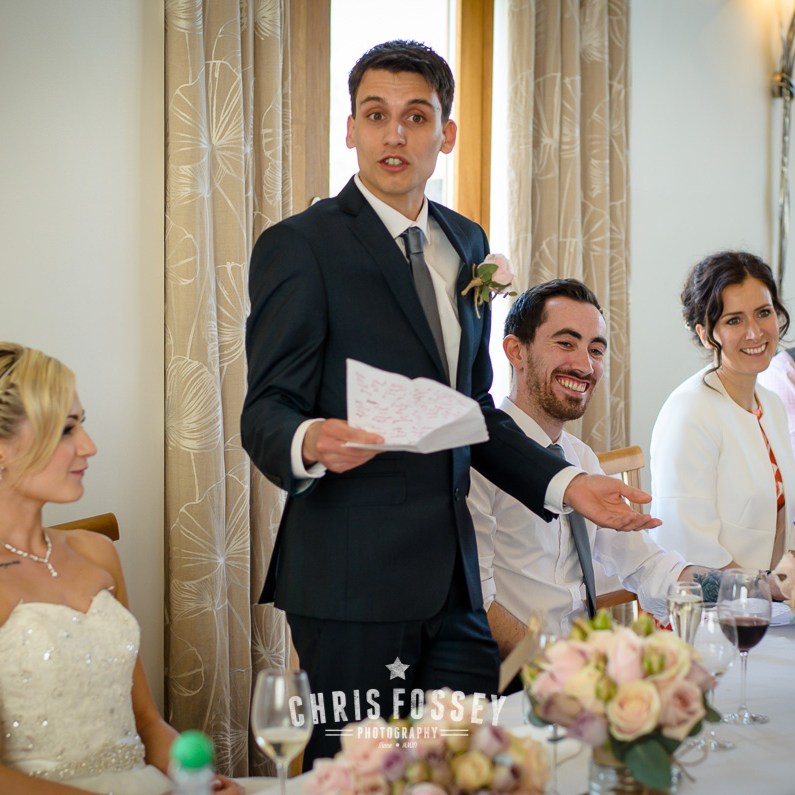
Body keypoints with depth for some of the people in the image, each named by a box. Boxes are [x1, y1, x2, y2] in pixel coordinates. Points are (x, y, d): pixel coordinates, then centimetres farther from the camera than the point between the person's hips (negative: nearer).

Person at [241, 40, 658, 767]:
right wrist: (310, 443, -33)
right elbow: (267, 411, -11)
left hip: (450, 569, 6)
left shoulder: (466, 244, 15)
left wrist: (564, 484, 8)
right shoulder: (299, 246, -6)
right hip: (353, 575, -6)